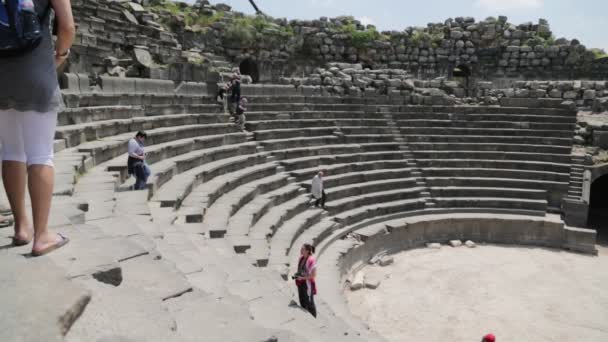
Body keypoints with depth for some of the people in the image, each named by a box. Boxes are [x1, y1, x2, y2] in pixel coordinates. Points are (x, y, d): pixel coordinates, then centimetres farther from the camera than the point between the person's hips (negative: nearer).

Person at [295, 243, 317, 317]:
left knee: (309, 303, 6)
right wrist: (297, 275, 0)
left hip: (308, 284, -8)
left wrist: (302, 278, -21)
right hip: (301, 284, 8)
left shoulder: (311, 260, -22)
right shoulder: (301, 258, 2)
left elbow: (313, 275, -20)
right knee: (302, 302, 18)